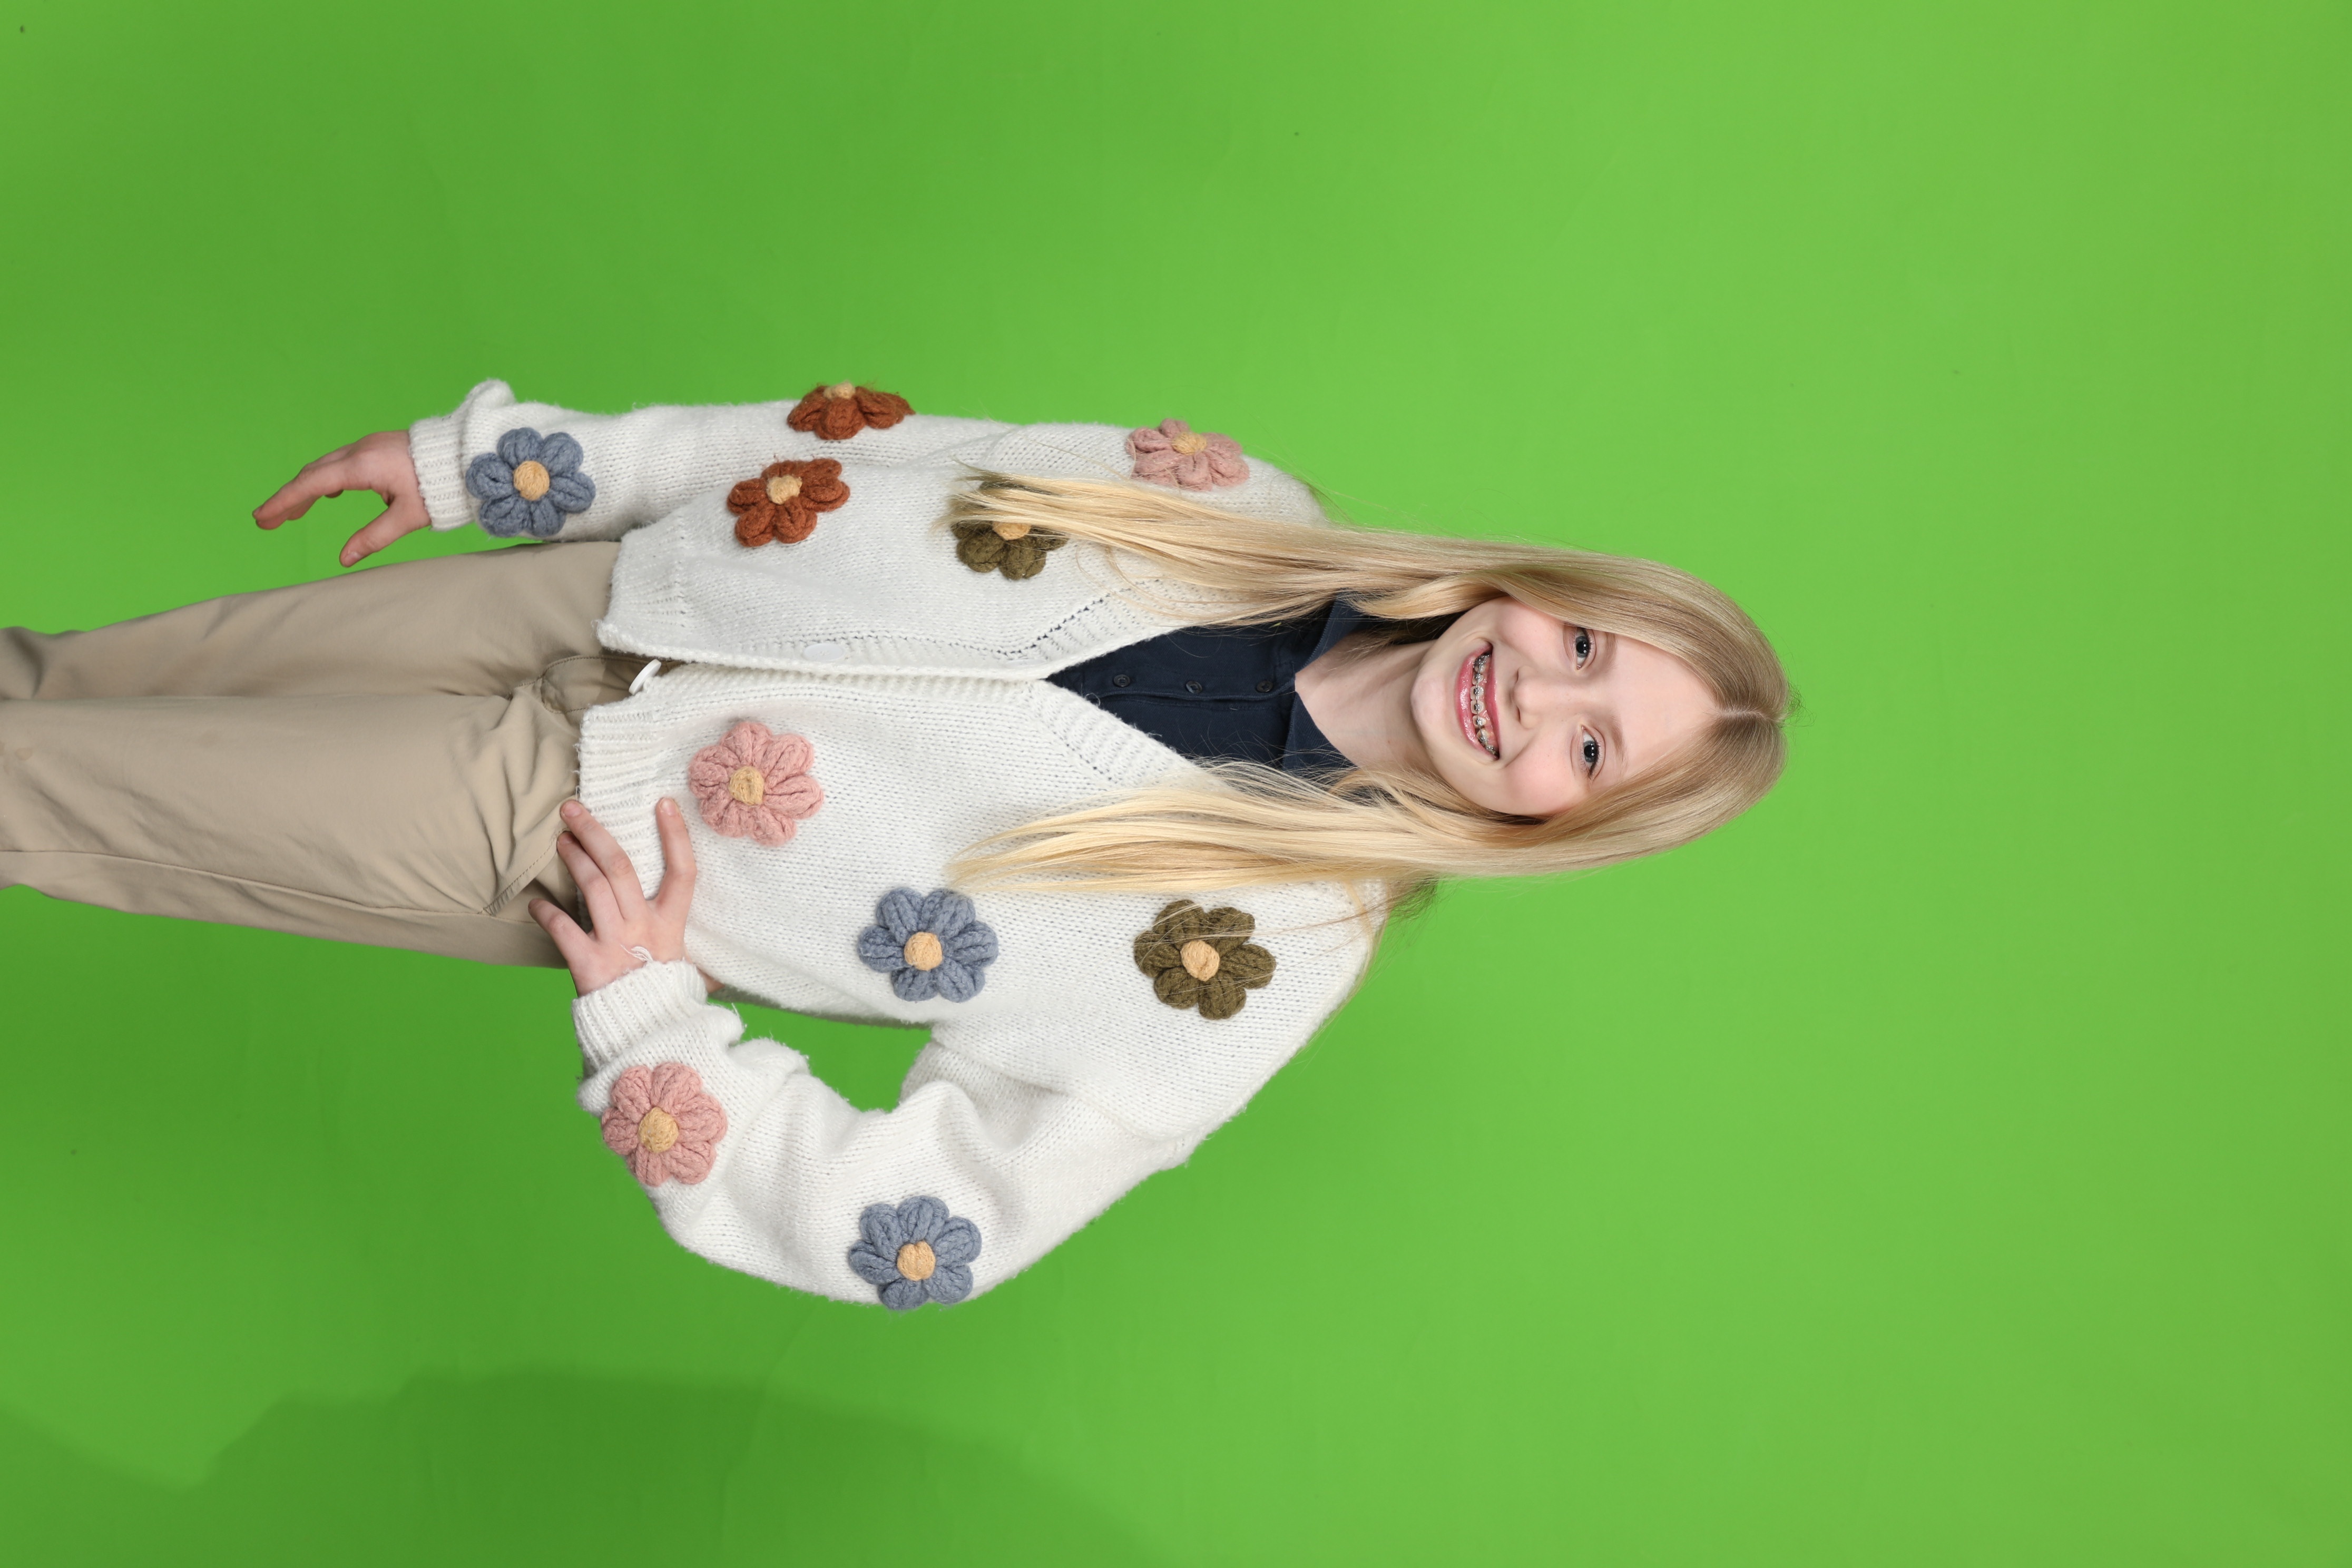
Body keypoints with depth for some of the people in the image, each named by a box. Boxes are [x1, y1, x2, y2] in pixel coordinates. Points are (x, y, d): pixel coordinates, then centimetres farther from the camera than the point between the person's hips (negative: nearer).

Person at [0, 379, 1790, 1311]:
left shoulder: (1262, 963, -21)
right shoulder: (1243, 511, -9)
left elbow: (913, 1231, -17)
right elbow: (870, 446, -3)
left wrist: (646, 1014, -21)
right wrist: (487, 454, 1)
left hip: (565, 821, -3)